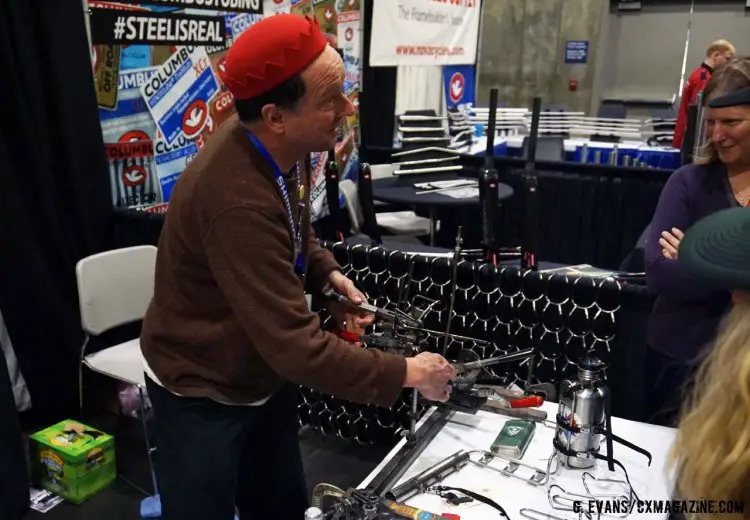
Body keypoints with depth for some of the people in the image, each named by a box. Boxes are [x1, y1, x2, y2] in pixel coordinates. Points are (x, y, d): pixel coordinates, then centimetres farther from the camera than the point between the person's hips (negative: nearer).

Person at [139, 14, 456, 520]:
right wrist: (408, 373, -25)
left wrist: (327, 273, -5)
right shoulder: (238, 200, -37)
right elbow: (297, 347, -36)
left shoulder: (274, 147, -10)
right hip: (203, 394, -7)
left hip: (265, 377, 8)